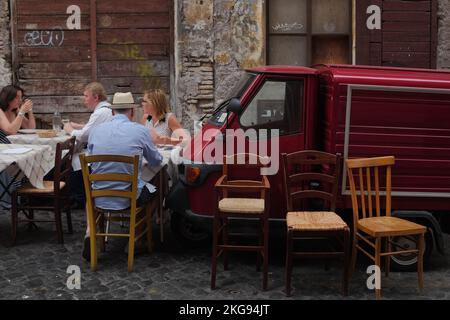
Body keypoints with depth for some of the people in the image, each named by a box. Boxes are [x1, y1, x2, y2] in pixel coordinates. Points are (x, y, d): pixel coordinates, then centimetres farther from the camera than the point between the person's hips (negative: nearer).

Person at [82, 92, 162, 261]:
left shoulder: (96, 130, 0)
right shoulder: (141, 130, -8)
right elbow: (156, 161, 8)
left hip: (99, 199, 2)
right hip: (130, 198, -2)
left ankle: (91, 235, 18)